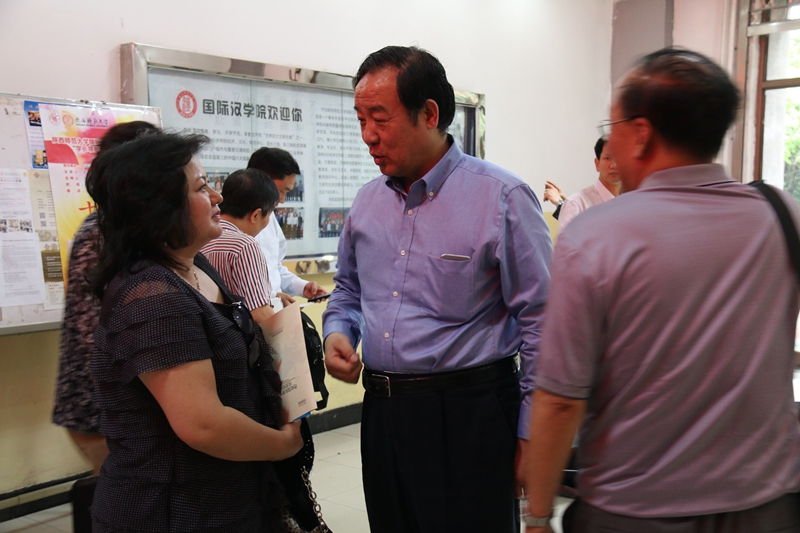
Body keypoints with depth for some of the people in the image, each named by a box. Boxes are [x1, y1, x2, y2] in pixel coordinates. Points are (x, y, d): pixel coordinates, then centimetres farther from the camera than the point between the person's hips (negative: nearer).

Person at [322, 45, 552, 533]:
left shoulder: (502, 197, -11)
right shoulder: (368, 201, 8)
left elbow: (540, 323, -10)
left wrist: (531, 434, -9)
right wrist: (338, 332, 1)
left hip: (468, 416, -6)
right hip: (382, 411, 6)